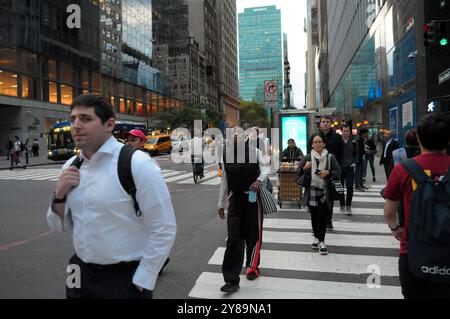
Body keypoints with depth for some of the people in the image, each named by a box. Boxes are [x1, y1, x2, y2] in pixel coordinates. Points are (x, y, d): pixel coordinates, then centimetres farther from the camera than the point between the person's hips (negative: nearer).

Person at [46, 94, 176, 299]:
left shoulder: (138, 164, -17)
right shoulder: (70, 167, 2)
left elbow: (164, 230, -16)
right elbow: (60, 226, 11)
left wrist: (141, 283, -12)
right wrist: (59, 196, -7)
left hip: (125, 279, -5)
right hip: (81, 274, 6)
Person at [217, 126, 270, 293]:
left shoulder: (254, 152, -4)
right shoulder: (226, 154, 6)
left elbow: (265, 168, -11)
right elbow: (224, 180, 11)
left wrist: (260, 179, -35)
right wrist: (221, 203, 13)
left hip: (253, 198, -2)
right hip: (235, 200, 2)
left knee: (253, 235, 11)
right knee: (233, 239, -3)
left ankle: (253, 267, 36)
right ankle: (231, 280, 1)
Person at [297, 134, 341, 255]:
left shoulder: (330, 157, 0)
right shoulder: (308, 157, 3)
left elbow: (338, 172, 5)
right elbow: (298, 173, 7)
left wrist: (328, 172, -13)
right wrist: (304, 168, -14)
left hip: (325, 192, -2)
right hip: (312, 191, 2)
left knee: (322, 216, -5)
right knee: (314, 216, 10)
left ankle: (321, 241, 5)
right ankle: (317, 237, 27)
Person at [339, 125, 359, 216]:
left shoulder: (353, 141, 3)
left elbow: (357, 153, 13)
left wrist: (355, 162, 2)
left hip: (350, 167, 1)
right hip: (340, 167, 0)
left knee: (350, 187, -6)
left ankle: (348, 206, 3)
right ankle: (342, 205, 23)